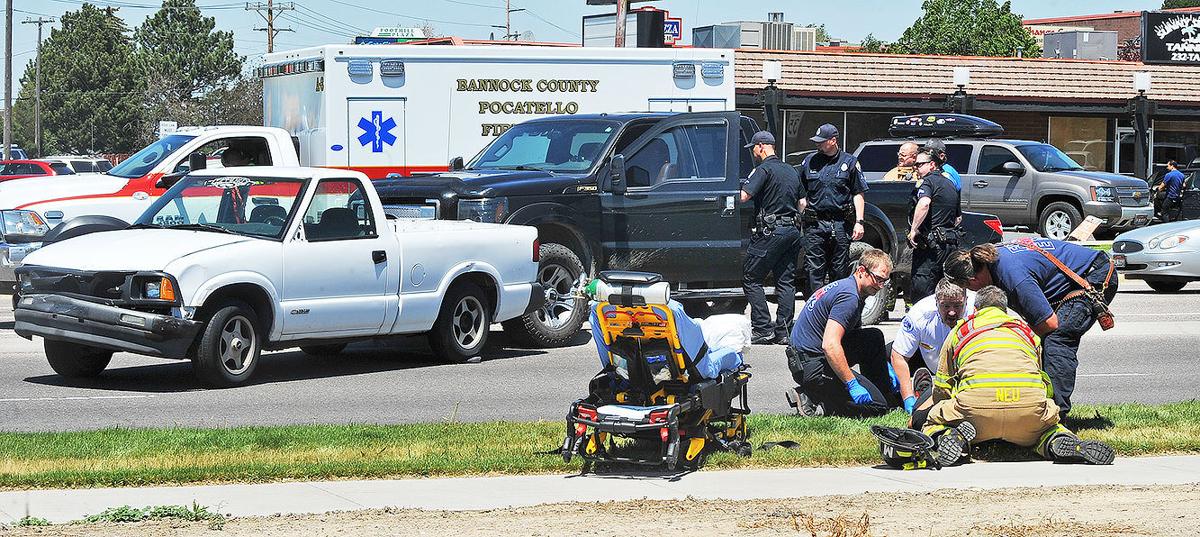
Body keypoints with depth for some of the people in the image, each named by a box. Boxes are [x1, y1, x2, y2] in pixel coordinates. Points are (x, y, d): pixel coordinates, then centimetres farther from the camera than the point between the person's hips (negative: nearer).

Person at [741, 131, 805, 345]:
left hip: (771, 231, -8)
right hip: (793, 231, 8)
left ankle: (763, 329, -7)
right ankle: (784, 331, 5)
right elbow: (802, 203, 22)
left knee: (751, 278, -1)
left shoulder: (765, 169, -9)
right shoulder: (791, 171, 17)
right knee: (786, 282, 8)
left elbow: (744, 196, -19)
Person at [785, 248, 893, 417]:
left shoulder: (844, 286, 16)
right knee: (877, 406, -11)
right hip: (814, 365, -10)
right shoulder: (849, 296, -17)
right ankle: (812, 401, -11)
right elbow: (829, 345, -29)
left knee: (875, 337, 16)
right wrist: (852, 384, -26)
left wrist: (886, 367, 27)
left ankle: (884, 392, 18)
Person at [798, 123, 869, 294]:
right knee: (814, 269, -3)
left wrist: (859, 222, -3)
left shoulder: (850, 162, 5)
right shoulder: (810, 161, 10)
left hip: (840, 223, -1)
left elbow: (858, 194, 6)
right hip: (815, 223, 1)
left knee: (840, 271, 5)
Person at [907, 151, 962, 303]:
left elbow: (924, 203, -30)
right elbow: (959, 217, 29)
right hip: (951, 243, 9)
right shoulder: (950, 184, 21)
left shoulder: (926, 182, -8)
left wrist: (913, 229, -25)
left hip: (930, 245, -9)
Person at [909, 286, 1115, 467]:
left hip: (978, 402, -2)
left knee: (932, 422, 24)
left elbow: (941, 391, 35)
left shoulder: (960, 331, 29)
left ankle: (952, 436, -13)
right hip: (1030, 403, 2)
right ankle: (1059, 440, -3)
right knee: (1048, 423, 35)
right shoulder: (1026, 332, 34)